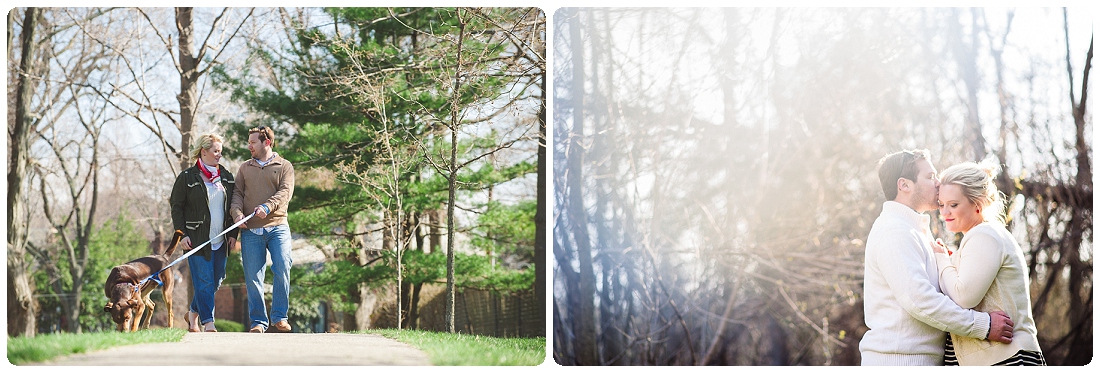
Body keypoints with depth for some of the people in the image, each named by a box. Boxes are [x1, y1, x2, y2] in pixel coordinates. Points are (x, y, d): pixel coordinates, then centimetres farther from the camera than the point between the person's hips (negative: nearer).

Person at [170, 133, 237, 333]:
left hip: (220, 240, 5)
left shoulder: (226, 176, 12)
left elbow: (233, 206, 15)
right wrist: (182, 234, -9)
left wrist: (233, 233, 7)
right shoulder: (187, 177, -2)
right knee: (204, 281, -8)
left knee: (216, 281, 8)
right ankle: (208, 322, -5)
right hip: (197, 239, -5)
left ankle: (193, 312, 28)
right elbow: (176, 207, 0)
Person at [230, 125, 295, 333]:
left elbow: (285, 193, -4)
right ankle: (258, 322, 5)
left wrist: (267, 207, -21)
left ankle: (279, 318, -7)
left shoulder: (284, 167, 10)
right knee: (253, 277, -1)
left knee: (282, 269, -16)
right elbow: (237, 194, 11)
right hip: (250, 230, 2)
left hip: (277, 227, -2)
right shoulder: (244, 168, 20)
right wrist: (237, 213, -9)